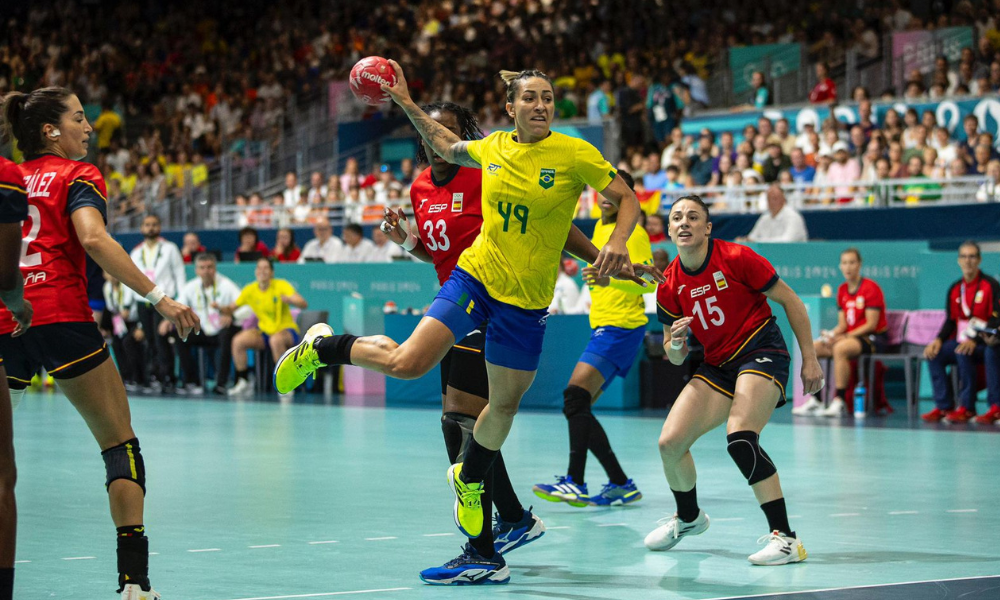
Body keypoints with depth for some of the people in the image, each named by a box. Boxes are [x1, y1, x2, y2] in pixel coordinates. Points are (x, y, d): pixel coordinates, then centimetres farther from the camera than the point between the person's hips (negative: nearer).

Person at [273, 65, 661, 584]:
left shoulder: (575, 154, -8)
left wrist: (616, 244, -21)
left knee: (503, 408, 10)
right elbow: (446, 147, 22)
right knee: (407, 363, -18)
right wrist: (406, 104, 16)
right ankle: (322, 348, 9)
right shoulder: (491, 148, 1)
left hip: (526, 299, 0)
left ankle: (469, 479, 38)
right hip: (476, 276, 0)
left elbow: (628, 199, -3)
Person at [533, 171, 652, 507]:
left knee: (575, 396, -20)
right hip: (603, 326, 10)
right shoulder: (601, 227, 17)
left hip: (621, 326, -10)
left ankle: (575, 482, -25)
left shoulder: (633, 232, -10)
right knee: (578, 405, 6)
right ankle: (620, 483, 6)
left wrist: (610, 280, -37)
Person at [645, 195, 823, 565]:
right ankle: (688, 517, 28)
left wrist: (809, 359, -6)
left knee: (739, 437, -30)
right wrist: (676, 344, -15)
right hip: (718, 366, 6)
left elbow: (790, 301, -5)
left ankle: (785, 538, -28)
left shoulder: (736, 258, -13)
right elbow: (674, 357, 10)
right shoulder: (669, 285, 2)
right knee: (669, 443, -3)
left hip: (761, 351, -6)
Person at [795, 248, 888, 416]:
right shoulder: (842, 290, 11)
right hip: (850, 337, 8)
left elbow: (871, 324, -15)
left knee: (840, 348, -36)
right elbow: (842, 324, 11)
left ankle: (839, 402, -35)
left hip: (874, 338, -8)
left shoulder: (870, 288, -10)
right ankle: (815, 401, -9)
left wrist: (845, 336, -21)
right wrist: (832, 334, -11)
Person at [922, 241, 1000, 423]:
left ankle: (967, 407, -26)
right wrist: (939, 340, -7)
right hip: (960, 340, 6)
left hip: (983, 342, -6)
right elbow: (950, 321, 13)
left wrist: (974, 340, -26)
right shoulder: (955, 289, 12)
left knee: (963, 353, -35)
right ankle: (944, 406, -15)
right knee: (934, 353, -18)